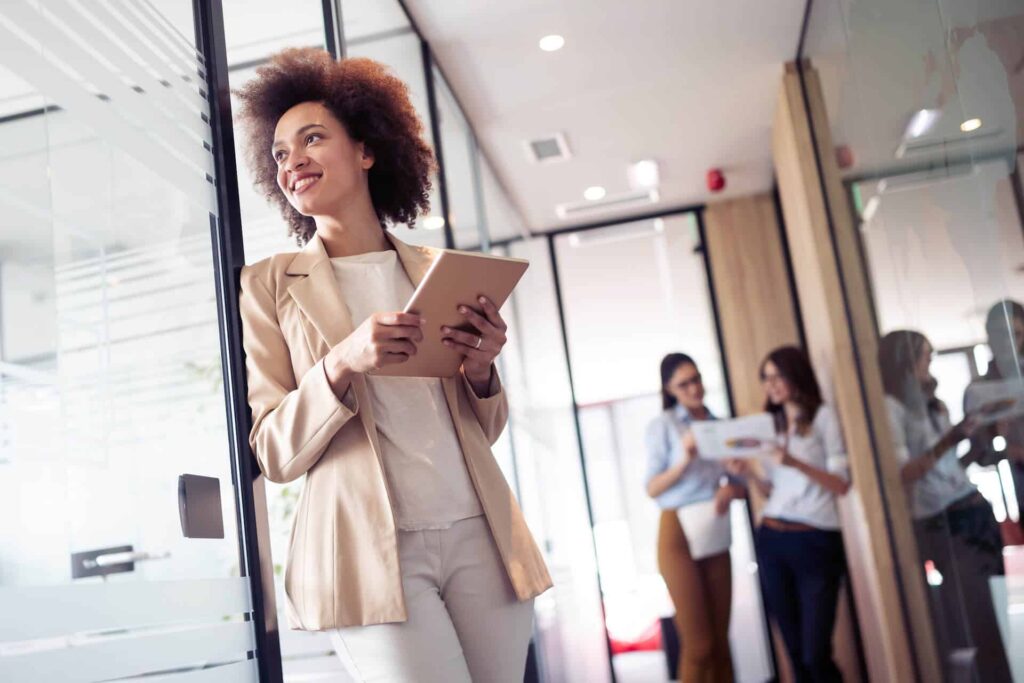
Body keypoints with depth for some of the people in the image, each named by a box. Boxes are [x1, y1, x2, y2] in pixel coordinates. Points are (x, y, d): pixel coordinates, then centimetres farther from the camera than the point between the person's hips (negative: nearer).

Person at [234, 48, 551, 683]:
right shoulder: (270, 284, 4)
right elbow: (274, 451, -1)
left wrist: (481, 371, -6)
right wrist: (341, 362, -18)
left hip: (478, 537, 4)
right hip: (369, 551, -3)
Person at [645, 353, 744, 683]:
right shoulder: (662, 426, -2)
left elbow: (741, 484, 14)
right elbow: (652, 488, -6)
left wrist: (730, 489, -9)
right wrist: (685, 461, -20)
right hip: (678, 534, -5)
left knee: (721, 641, 7)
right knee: (698, 645, -4)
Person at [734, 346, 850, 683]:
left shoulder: (822, 416, -1)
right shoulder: (771, 424, 14)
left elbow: (842, 485, -8)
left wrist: (796, 463, -21)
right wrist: (748, 473, -3)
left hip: (815, 541, -5)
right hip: (772, 541, 5)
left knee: (815, 654, -8)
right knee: (795, 651, 8)